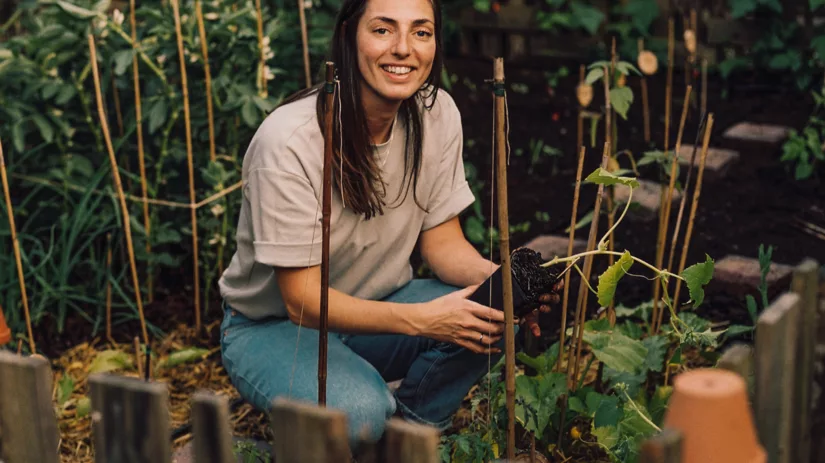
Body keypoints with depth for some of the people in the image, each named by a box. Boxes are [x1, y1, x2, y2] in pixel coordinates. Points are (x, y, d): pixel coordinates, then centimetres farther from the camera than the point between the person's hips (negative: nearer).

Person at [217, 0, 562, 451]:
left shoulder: (437, 114, -10)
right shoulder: (288, 139, -27)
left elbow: (442, 240, -3)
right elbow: (302, 301, -26)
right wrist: (421, 319, -38)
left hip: (375, 305, 5)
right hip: (273, 326, -5)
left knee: (492, 313, -22)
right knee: (359, 410, -34)